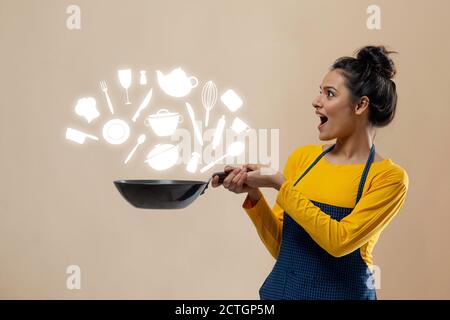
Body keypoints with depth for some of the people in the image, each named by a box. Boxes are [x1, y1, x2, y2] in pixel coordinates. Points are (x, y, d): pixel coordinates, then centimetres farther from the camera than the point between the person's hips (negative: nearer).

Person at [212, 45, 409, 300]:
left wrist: (279, 184, -20)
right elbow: (280, 245, 3)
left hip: (342, 293, -3)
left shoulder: (389, 177, -11)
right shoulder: (303, 157, 1)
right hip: (281, 289, 4)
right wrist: (254, 196, -12)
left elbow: (339, 241, -22)